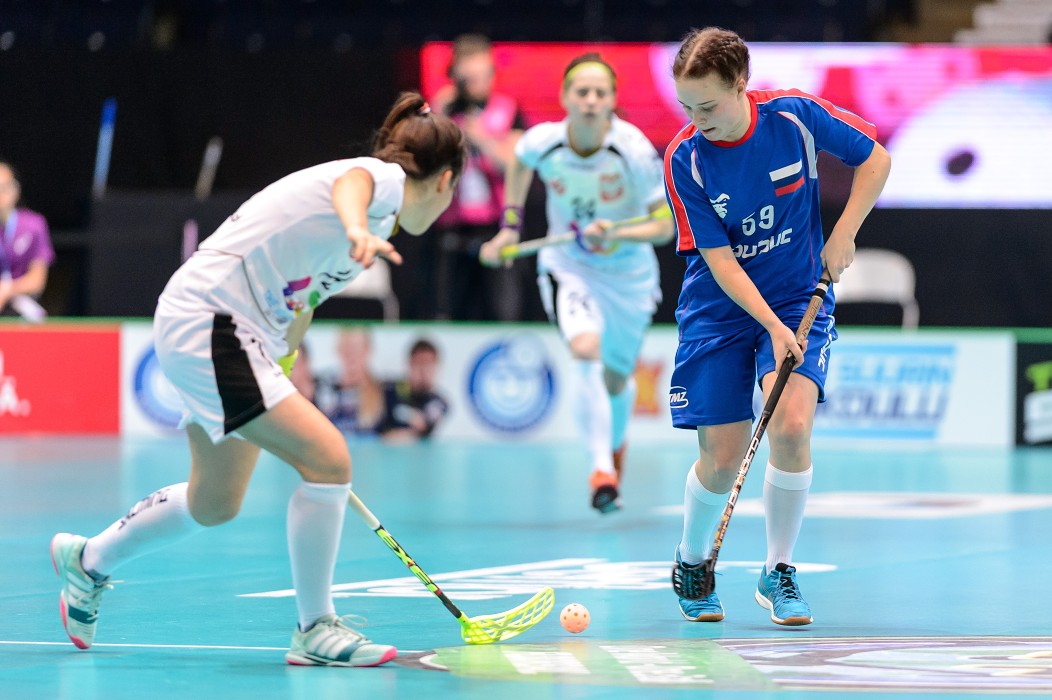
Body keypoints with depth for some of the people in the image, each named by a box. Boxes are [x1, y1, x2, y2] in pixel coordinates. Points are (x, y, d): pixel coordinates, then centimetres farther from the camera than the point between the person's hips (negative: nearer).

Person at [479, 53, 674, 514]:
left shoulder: (636, 152, -26)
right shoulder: (542, 142, -20)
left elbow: (664, 227, -19)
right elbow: (519, 161, 8)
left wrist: (613, 233, -36)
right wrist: (510, 225, 6)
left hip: (628, 273, 0)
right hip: (567, 266, 0)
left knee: (615, 380, 17)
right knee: (586, 351, -30)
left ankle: (615, 443, 53)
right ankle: (601, 470, -28)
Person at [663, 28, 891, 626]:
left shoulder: (797, 116, -14)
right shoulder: (684, 160, -17)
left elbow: (875, 158, 3)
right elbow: (719, 261, -17)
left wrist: (843, 236, -7)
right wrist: (772, 326, -27)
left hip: (800, 300, 0)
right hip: (720, 310, 0)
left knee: (791, 426, -22)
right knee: (722, 459, -3)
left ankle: (780, 574, -5)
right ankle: (691, 565, 27)